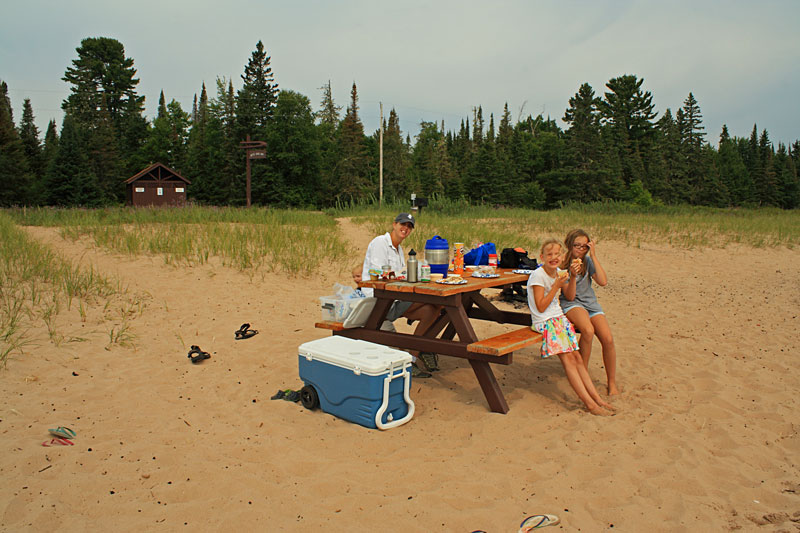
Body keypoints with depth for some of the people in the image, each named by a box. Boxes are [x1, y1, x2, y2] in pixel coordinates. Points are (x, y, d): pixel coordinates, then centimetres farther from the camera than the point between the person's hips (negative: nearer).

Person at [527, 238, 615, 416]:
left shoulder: (559, 272, 9)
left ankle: (596, 397, 2)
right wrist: (557, 285, -19)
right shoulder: (538, 275, -14)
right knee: (568, 358, -15)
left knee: (577, 357, 0)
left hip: (559, 318, 7)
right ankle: (590, 403, -17)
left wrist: (572, 278, 2)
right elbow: (541, 307, -17)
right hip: (544, 322, -7)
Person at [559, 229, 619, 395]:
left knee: (608, 339, -17)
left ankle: (612, 383, 3)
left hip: (590, 302, 4)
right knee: (588, 330, -34)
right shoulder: (562, 264, -8)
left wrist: (594, 256, -11)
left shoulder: (588, 261, 5)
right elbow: (570, 296, -11)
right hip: (571, 304, -4)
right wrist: (573, 275, -27)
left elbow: (603, 281, -12)